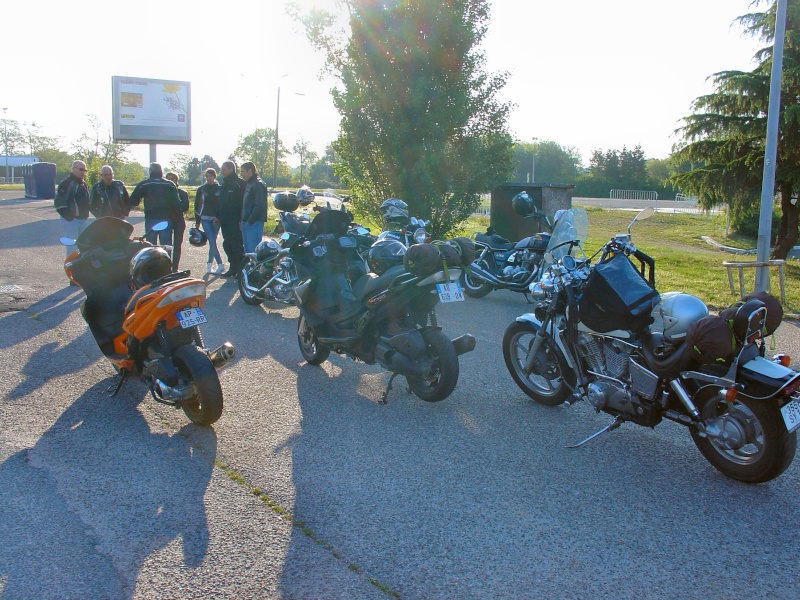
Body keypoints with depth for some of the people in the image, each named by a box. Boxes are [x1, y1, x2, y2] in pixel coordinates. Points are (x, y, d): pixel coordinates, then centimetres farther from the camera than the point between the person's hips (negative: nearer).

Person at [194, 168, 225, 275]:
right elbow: (197, 205, 9)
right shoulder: (201, 189, 7)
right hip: (205, 219, 0)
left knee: (212, 242, 5)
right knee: (212, 242, -11)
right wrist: (197, 221, 7)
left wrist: (218, 217, -9)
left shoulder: (220, 189, 4)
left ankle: (210, 264, 17)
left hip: (216, 219, 0)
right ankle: (220, 265, -13)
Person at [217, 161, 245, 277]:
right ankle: (233, 268, 18)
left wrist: (242, 219, -21)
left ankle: (241, 269, 0)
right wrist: (219, 217, 16)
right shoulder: (224, 183, 17)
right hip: (225, 221, 9)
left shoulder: (239, 183, -9)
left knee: (237, 246, -6)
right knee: (227, 245, 11)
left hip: (235, 221, -9)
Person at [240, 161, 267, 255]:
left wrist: (250, 221, -19)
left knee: (254, 251, -11)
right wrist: (243, 220, 14)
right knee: (247, 251, 13)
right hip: (246, 223, 10)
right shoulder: (249, 184, 21)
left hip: (254, 223, -10)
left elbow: (259, 206, -19)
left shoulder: (258, 185, -10)